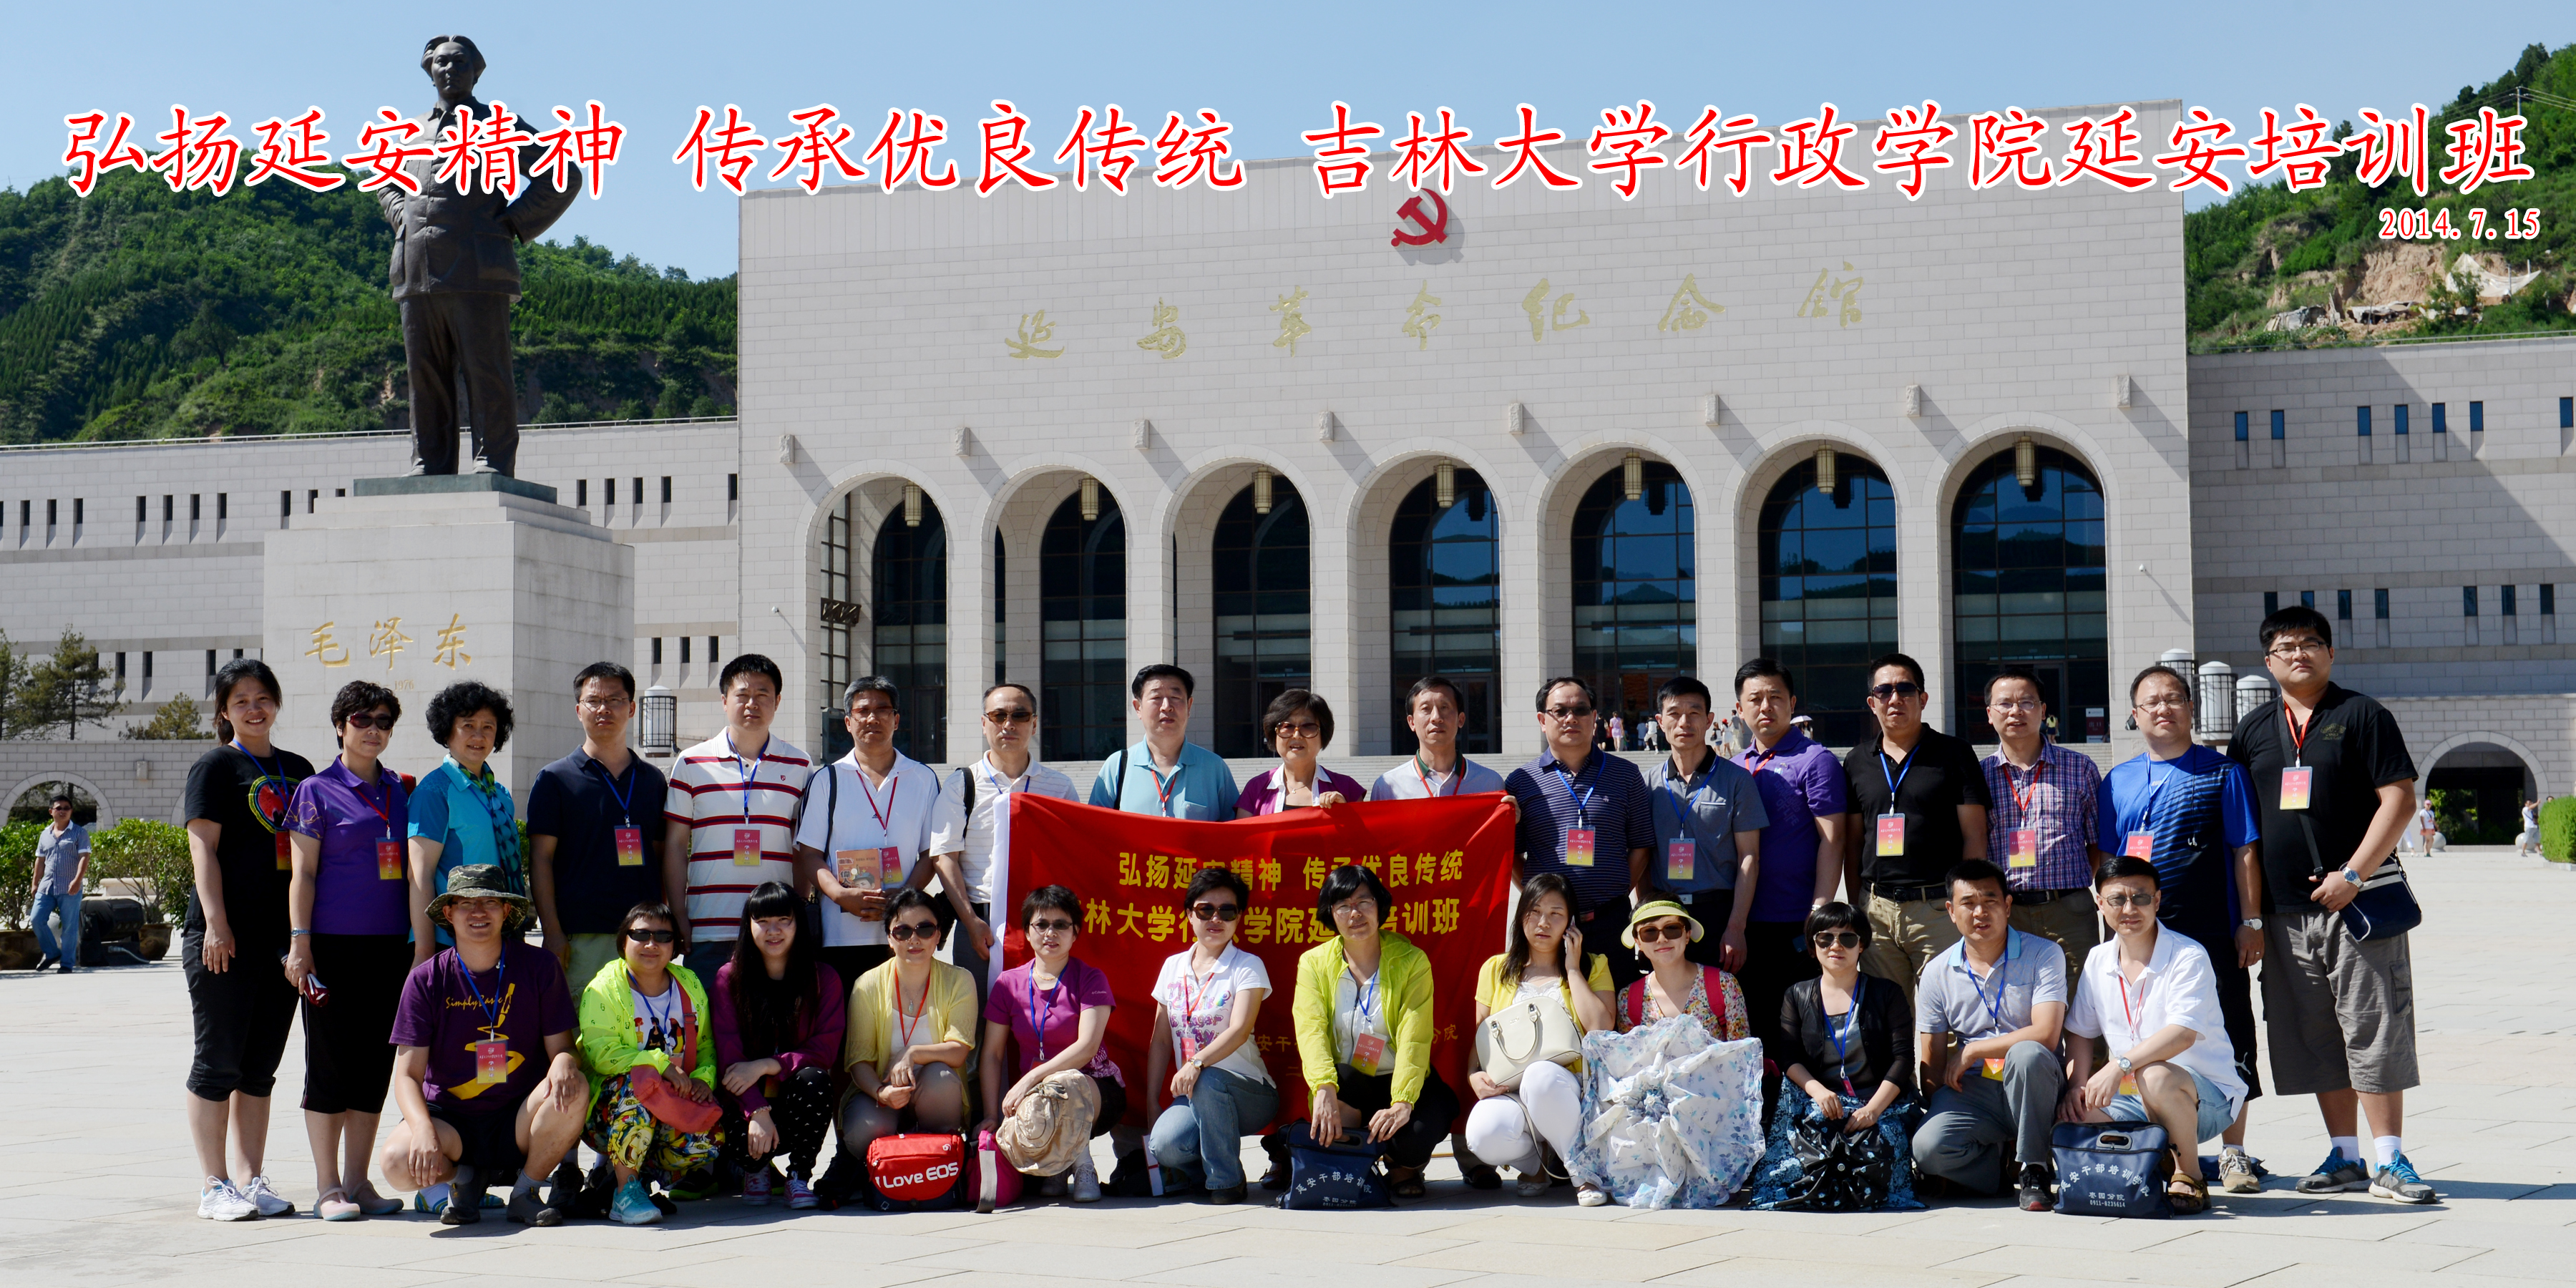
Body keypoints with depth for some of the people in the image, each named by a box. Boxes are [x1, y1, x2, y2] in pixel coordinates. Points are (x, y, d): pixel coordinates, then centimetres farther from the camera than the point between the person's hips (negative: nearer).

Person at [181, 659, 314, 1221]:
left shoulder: (298, 770, 16)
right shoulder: (215, 767, -1)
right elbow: (203, 847, -8)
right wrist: (215, 922, -18)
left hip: (282, 936, 6)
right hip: (225, 938, -6)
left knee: (260, 1068, 10)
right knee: (218, 1062, -3)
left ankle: (253, 1180, 15)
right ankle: (214, 1187, 1)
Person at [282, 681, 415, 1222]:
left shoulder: (399, 791, 13)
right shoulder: (318, 791, -1)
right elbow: (303, 872, -5)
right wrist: (299, 943, -12)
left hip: (390, 948, 5)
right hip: (335, 947, -5)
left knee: (376, 1063, 8)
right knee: (331, 1063, -1)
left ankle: (358, 1182, 16)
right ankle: (327, 1187, 6)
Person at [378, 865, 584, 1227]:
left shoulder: (538, 967, -2)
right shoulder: (427, 980, -4)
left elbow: (561, 1047, -1)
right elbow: (407, 1074, -8)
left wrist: (564, 1061, -28)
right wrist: (423, 1130, -29)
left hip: (519, 1123, 1)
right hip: (450, 1120, -1)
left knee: (573, 1090, -31)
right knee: (397, 1161, -32)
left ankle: (525, 1191, -5)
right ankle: (462, 1180, 5)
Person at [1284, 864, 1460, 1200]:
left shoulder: (1411, 961, -3)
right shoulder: (1314, 963, 1)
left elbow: (1414, 1039, -14)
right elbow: (1311, 1030, -14)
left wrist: (1402, 1103, -30)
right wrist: (1324, 1090, -34)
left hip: (1399, 1084, 0)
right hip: (1344, 1085, 0)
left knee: (1418, 1133, -31)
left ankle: (1403, 1166, 5)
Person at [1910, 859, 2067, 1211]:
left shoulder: (2043, 955, -3)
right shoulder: (1937, 973, 6)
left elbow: (2045, 1035, -17)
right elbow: (1933, 1066, 9)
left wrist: (1971, 1052, -13)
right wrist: (1942, 1113, -2)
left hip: (2029, 1089, -2)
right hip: (1971, 1091, 2)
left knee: (2027, 1054, -37)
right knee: (1928, 1146, -30)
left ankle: (2033, 1169, -16)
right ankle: (2011, 1169, 1)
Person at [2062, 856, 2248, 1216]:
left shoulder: (2188, 957, -13)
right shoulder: (2098, 961, 7)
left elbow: (2183, 1034, -27)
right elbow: (2080, 1032, 11)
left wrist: (2119, 1066, -37)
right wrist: (2077, 1083, -8)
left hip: (2206, 1097, -6)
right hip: (2135, 1099, 6)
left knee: (2155, 1077, -39)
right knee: (2077, 1118, -21)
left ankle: (2190, 1178, -15)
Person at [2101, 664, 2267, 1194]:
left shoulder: (2222, 773, 5)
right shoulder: (2118, 781, 14)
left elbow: (2245, 851, 1)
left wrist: (2250, 922, -5)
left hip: (2213, 933, -3)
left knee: (2226, 1040, 0)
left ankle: (2233, 1154, 9)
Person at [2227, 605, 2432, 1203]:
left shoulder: (2363, 716, 1)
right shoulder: (2253, 730, 14)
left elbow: (2400, 800, -6)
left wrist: (2353, 874, -15)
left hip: (2357, 903, -5)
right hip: (2287, 913, 5)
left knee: (2372, 1030, -6)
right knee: (2314, 1038, 7)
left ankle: (2389, 1161, -2)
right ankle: (2345, 1158, 15)